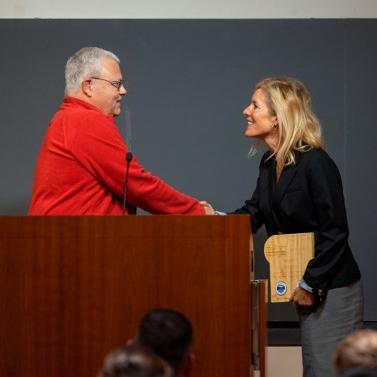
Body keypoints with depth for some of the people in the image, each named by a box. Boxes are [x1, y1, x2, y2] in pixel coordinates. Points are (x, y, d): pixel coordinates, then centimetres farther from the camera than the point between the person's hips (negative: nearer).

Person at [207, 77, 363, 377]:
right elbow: (253, 214, 14)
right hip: (308, 289, 9)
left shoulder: (315, 163, -19)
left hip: (333, 290, -8)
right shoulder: (270, 163, 7)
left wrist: (311, 284, -18)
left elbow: (335, 232, -20)